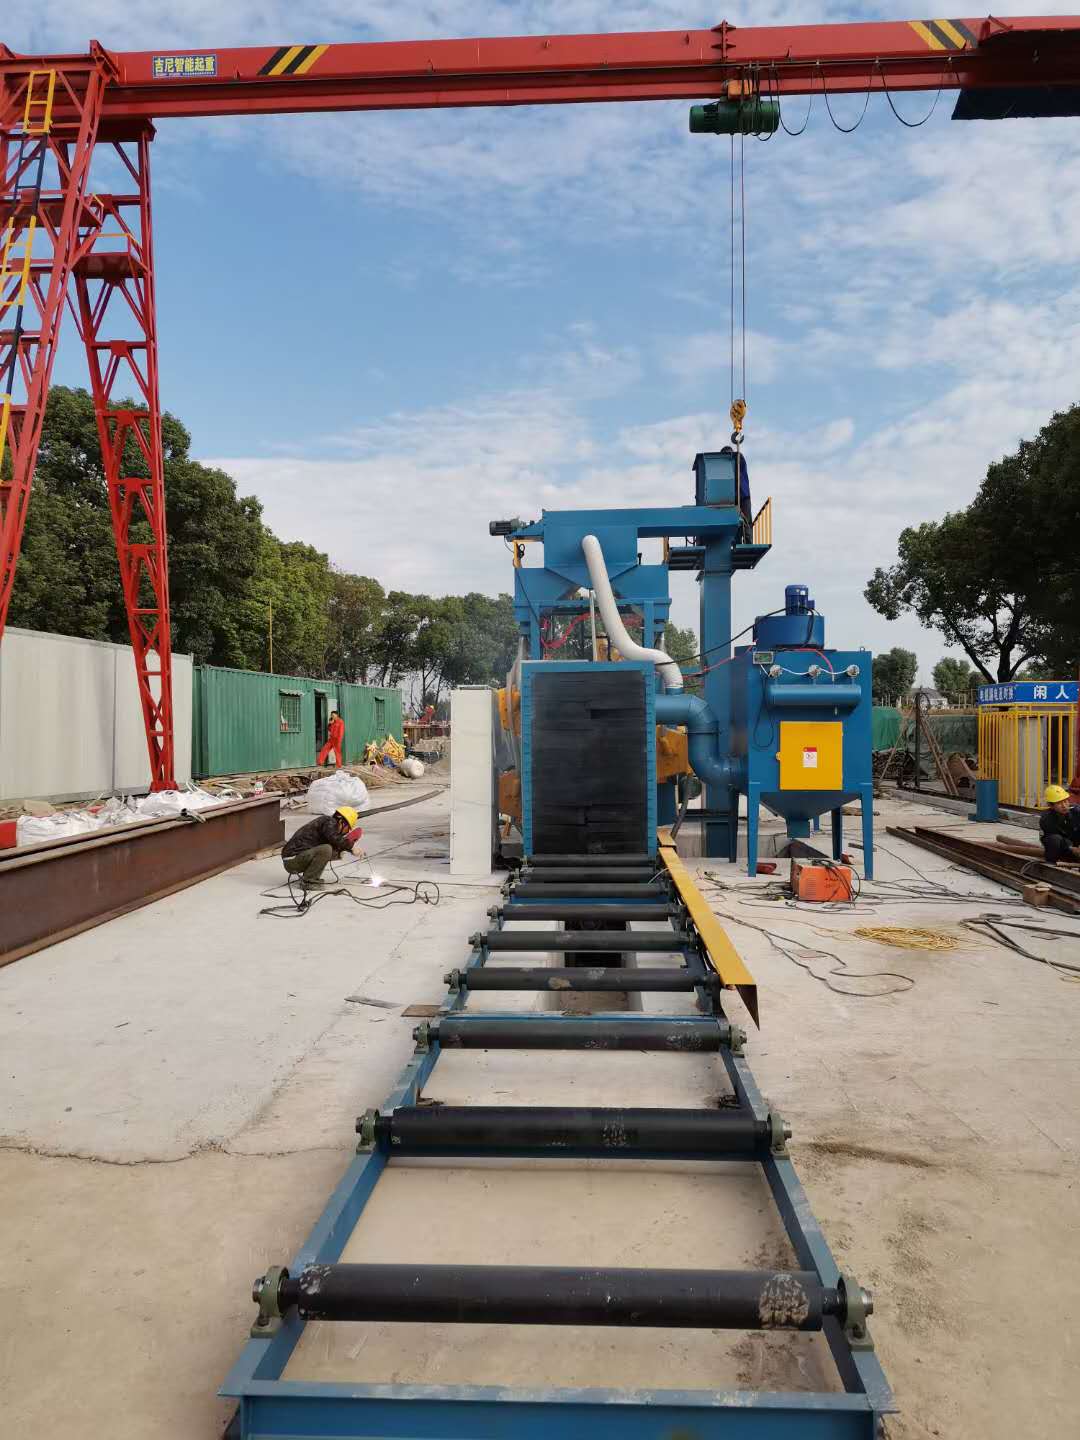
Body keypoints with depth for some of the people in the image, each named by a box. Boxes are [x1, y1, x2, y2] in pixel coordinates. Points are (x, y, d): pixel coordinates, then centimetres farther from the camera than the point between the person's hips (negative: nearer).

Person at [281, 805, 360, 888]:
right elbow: (335, 840, -23)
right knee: (326, 850, -25)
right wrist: (350, 844, -8)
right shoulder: (329, 821, -10)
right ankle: (307, 881, -15)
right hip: (292, 860, -10)